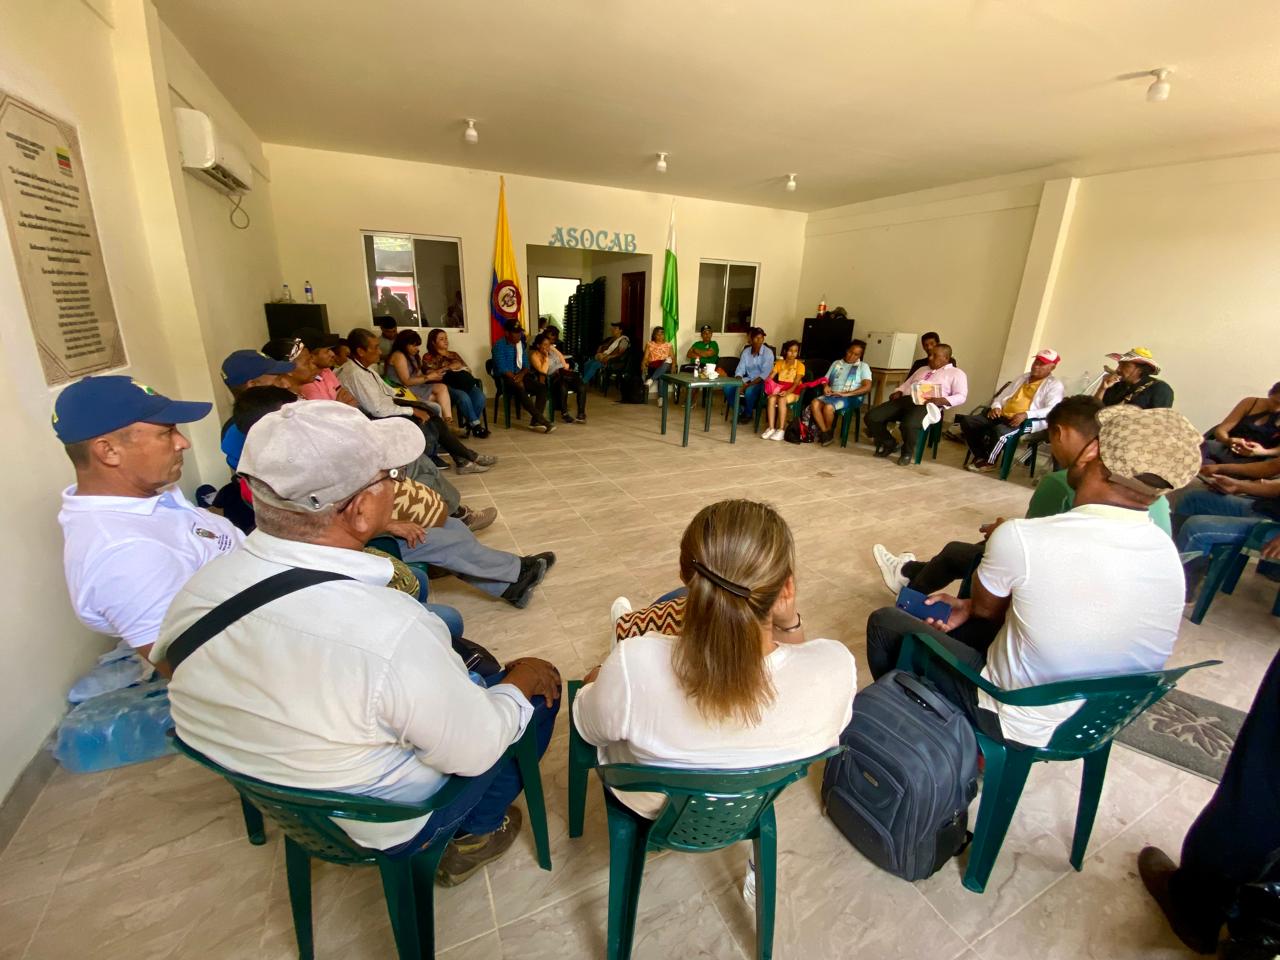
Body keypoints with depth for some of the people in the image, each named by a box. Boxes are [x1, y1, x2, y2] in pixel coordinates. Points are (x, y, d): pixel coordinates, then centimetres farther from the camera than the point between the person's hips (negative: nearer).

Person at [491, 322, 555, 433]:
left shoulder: (521, 345, 13)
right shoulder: (499, 345, -7)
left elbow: (526, 365, 13)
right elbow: (502, 368, -15)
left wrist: (522, 374, -9)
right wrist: (516, 380, -19)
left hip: (520, 375, 6)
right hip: (505, 378, -6)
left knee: (542, 387, -18)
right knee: (521, 390, -37)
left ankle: (535, 421, -23)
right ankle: (541, 420, -37)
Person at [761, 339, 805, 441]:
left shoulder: (800, 365, -1)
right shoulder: (779, 363, 11)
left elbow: (796, 383, -12)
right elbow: (770, 377, 3)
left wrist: (787, 392, -29)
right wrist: (769, 385, -20)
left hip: (792, 392, -3)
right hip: (779, 389, 3)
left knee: (781, 399, -35)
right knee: (771, 398, -31)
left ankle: (781, 430, -32)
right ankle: (771, 428, -32)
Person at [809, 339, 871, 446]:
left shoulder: (863, 366, 8)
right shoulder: (836, 363, 21)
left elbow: (867, 387, -5)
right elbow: (825, 380, 21)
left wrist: (846, 394, -17)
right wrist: (826, 386, -5)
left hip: (850, 398, -4)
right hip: (832, 395, 4)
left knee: (828, 407, -35)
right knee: (814, 403, -29)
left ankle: (829, 432, -8)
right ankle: (825, 433, -20)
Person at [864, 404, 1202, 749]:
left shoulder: (1021, 538, -31)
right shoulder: (1168, 553, -10)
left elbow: (984, 607, -9)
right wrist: (970, 607, 7)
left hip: (1016, 725, -6)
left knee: (886, 621, 10)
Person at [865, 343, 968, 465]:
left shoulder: (956, 373, 14)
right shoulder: (922, 369, 33)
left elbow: (961, 396, 3)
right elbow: (906, 384, 31)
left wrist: (941, 400, -16)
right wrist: (898, 392, 7)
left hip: (926, 404, -6)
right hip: (905, 399, 6)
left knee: (909, 425, -39)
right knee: (872, 417, -15)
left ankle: (908, 452, -6)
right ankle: (889, 444, 10)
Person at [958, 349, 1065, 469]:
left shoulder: (1055, 385, 3)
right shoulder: (1021, 377, 24)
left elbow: (1052, 410, -12)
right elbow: (1002, 395, 25)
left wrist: (1026, 415, -27)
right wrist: (996, 406, 0)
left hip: (1026, 421, -6)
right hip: (1002, 416, 7)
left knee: (999, 431, -39)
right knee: (967, 421, -16)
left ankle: (989, 461, -12)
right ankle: (980, 456, -6)